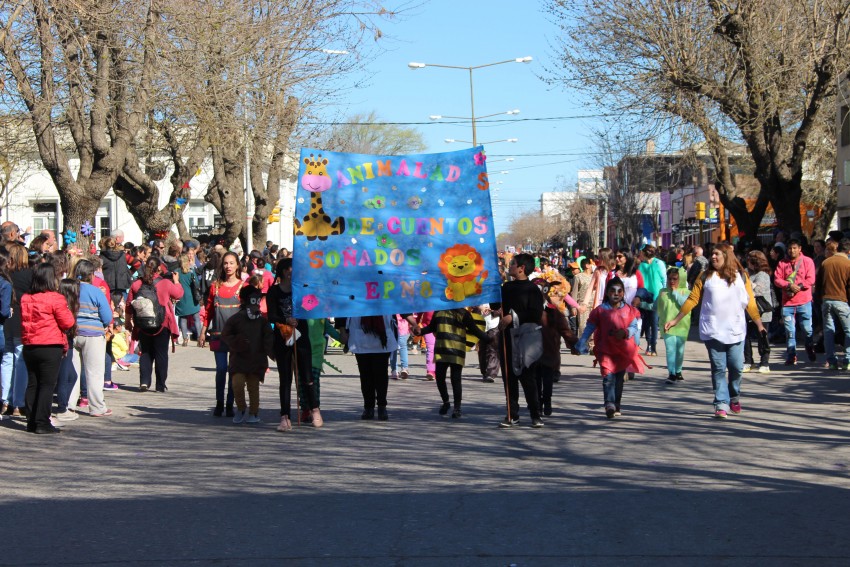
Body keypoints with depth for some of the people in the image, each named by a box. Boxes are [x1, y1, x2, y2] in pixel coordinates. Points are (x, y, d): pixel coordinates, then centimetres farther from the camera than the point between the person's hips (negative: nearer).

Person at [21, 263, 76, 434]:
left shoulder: (25, 298, 6)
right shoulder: (55, 298, -13)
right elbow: (67, 323, -9)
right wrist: (66, 310, 7)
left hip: (29, 347, 6)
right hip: (50, 347, -6)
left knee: (32, 384, 12)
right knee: (47, 384, -2)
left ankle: (31, 421, 14)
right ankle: (42, 423, -5)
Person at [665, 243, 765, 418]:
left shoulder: (741, 276, 6)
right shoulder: (705, 277, 5)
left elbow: (750, 303, 7)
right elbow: (692, 300, 5)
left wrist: (759, 325, 3)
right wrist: (675, 320, 1)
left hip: (736, 330, 0)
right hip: (713, 331, 0)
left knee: (737, 367, 0)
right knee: (718, 368, -3)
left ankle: (734, 397, 24)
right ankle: (721, 404, 0)